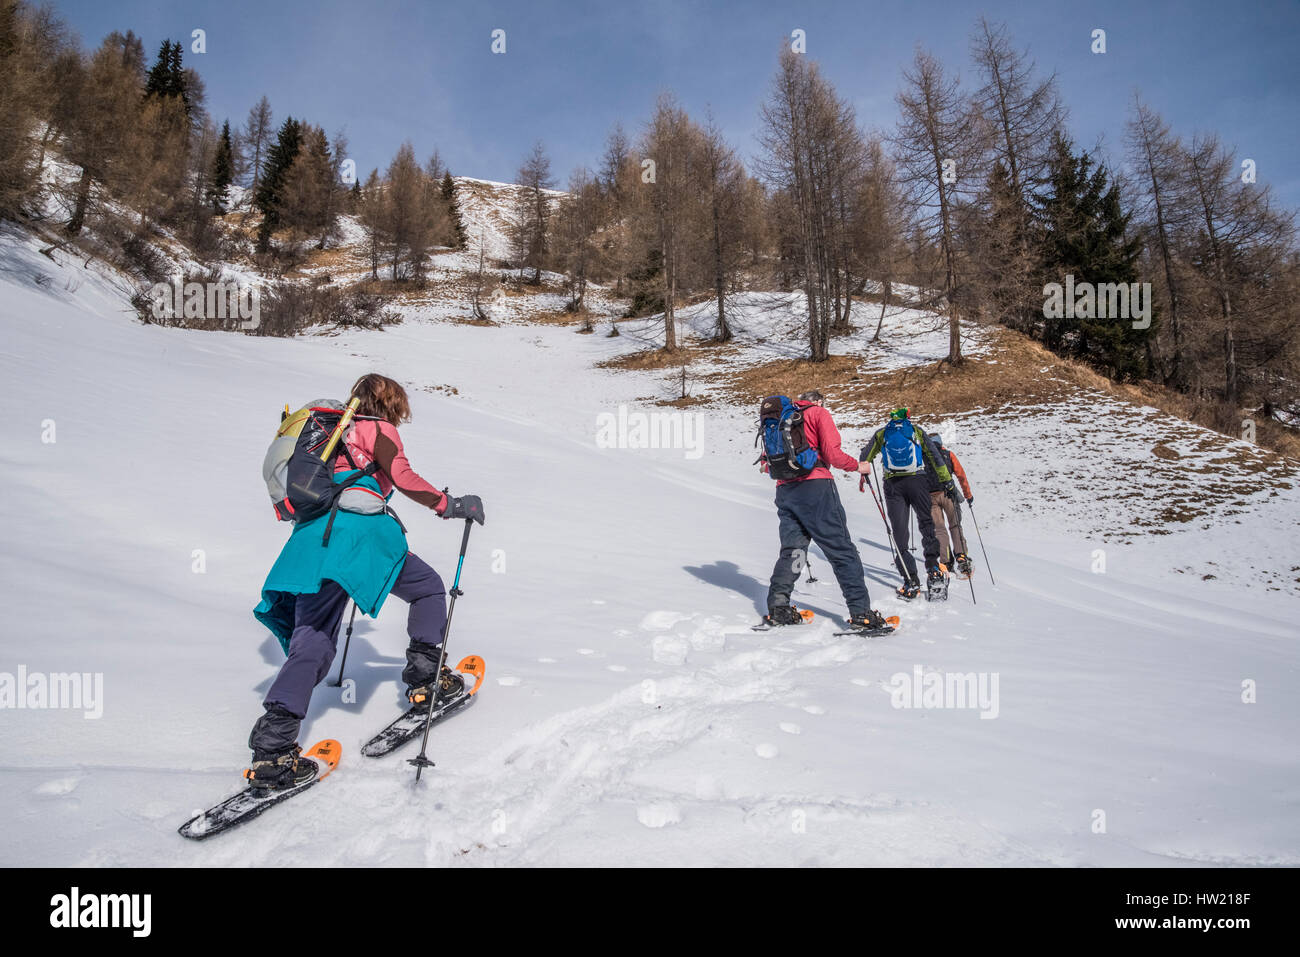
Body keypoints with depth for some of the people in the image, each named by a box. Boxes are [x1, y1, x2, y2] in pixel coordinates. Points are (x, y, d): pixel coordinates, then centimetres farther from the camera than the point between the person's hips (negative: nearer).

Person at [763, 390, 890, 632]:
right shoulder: (819, 413, 4)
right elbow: (832, 453, -8)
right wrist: (857, 466, 7)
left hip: (785, 490, 6)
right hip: (815, 487, -6)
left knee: (791, 549, 13)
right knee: (842, 550, -3)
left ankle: (778, 608, 5)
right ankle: (861, 612, -7)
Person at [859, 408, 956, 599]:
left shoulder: (881, 433, 15)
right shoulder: (916, 430, 12)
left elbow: (864, 456, 18)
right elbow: (935, 457, 9)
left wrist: (864, 471, 35)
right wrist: (947, 482, 12)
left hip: (892, 484, 0)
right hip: (917, 480, 0)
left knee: (900, 531, 1)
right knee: (926, 523, 15)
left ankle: (911, 581, -7)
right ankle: (933, 568, -2)